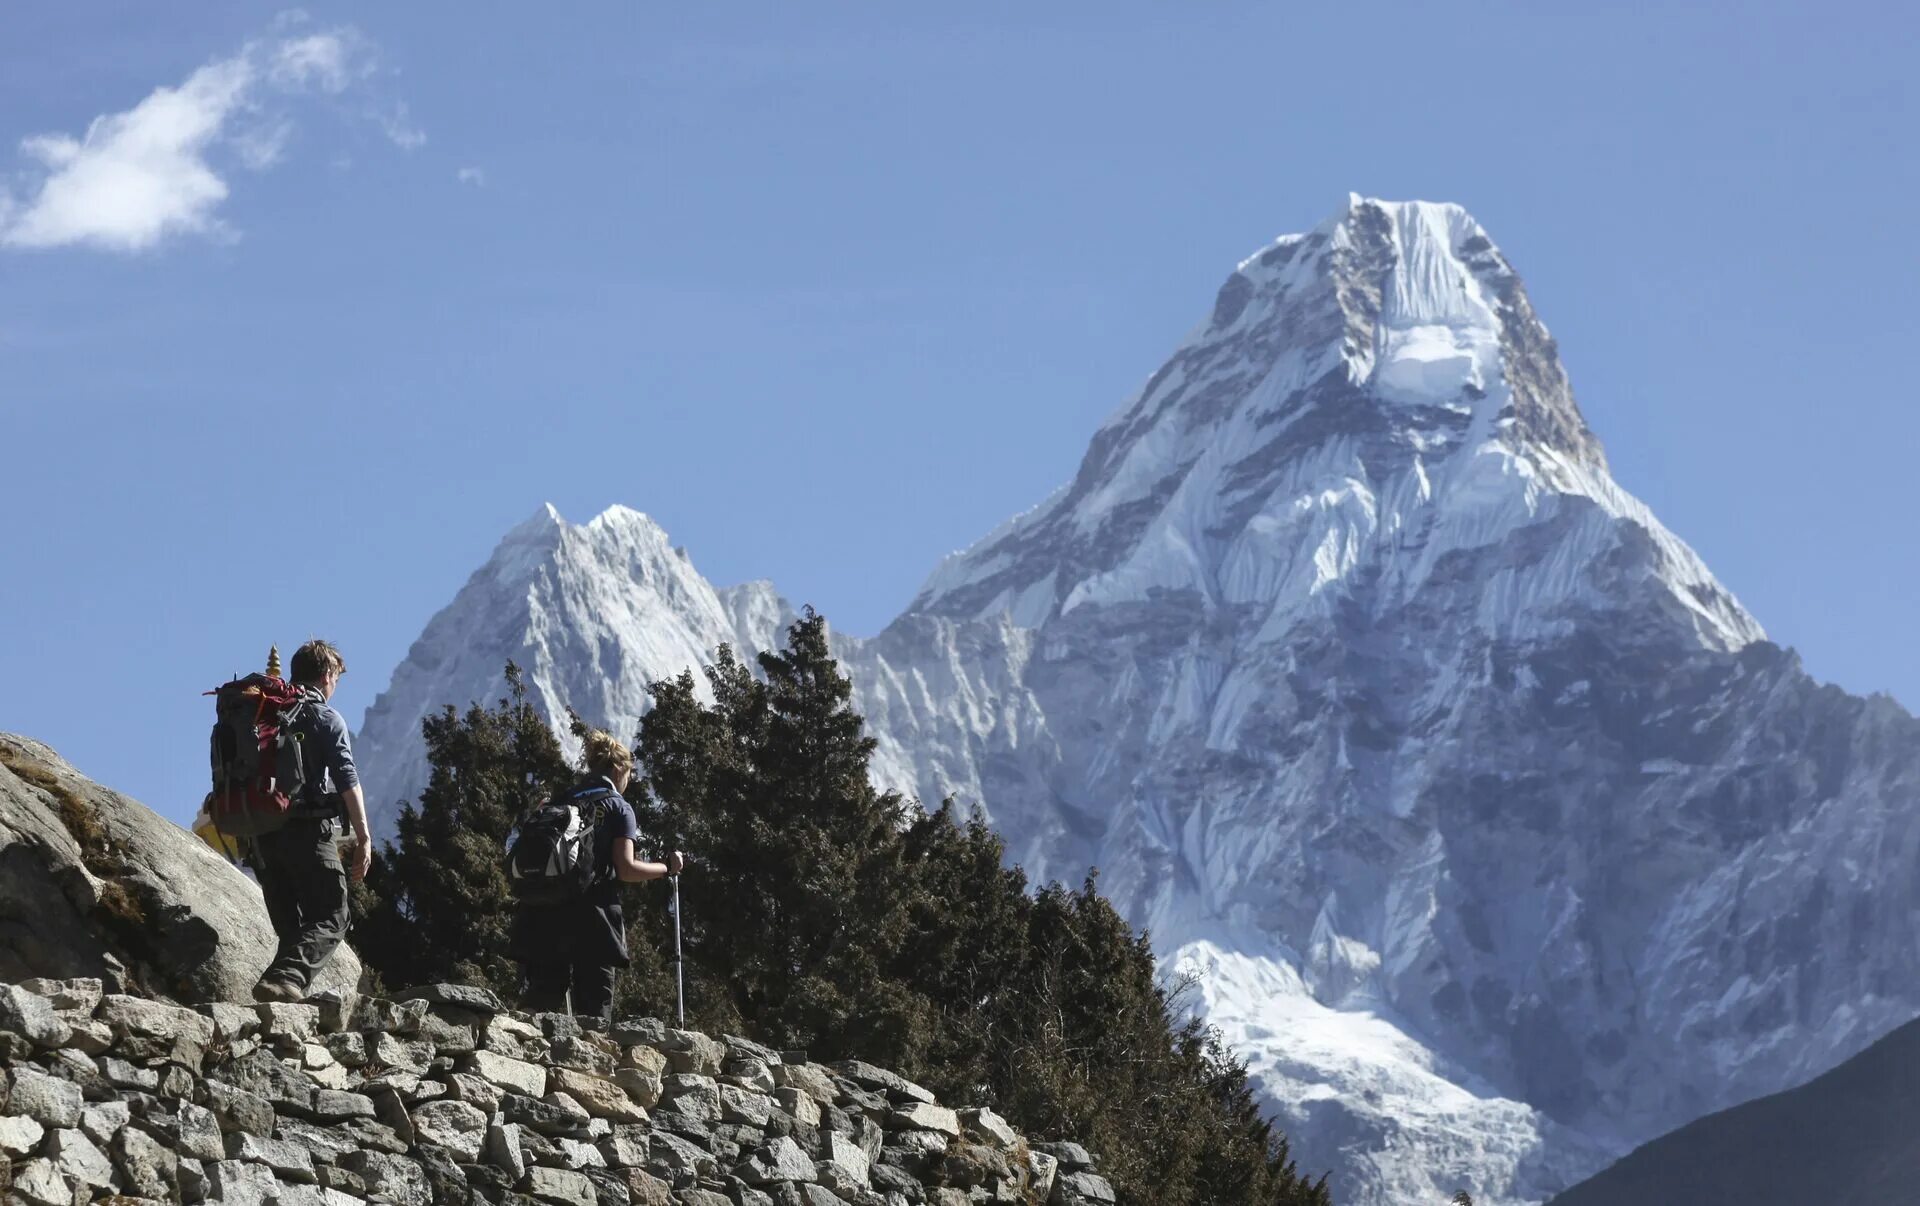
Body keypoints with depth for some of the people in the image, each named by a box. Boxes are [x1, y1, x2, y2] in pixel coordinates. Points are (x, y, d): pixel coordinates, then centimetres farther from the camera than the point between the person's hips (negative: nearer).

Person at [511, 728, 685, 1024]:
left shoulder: (562, 802, 16)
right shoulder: (618, 807, 1)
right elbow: (626, 869, -7)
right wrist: (667, 867, 5)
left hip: (547, 916, 5)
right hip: (593, 916, -5)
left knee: (543, 999, 5)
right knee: (594, 1007, -3)